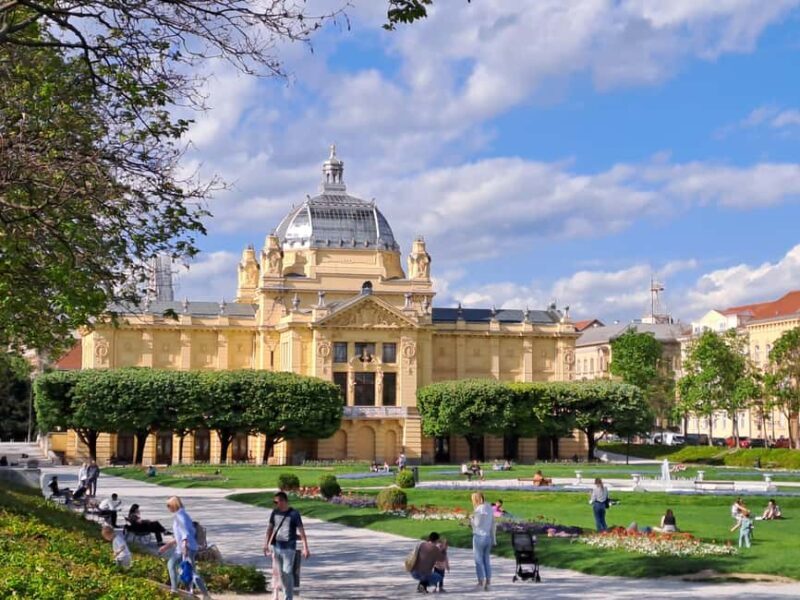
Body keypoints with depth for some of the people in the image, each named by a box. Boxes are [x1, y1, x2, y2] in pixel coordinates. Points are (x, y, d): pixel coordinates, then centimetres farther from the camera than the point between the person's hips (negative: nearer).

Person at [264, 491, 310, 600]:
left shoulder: (294, 514, -9)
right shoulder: (275, 512, 5)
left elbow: (301, 531, -9)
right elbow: (270, 528, 15)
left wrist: (305, 548, -14)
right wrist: (266, 544, 12)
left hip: (289, 547, -5)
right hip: (276, 546, 5)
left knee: (288, 572, -7)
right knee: (281, 573, 9)